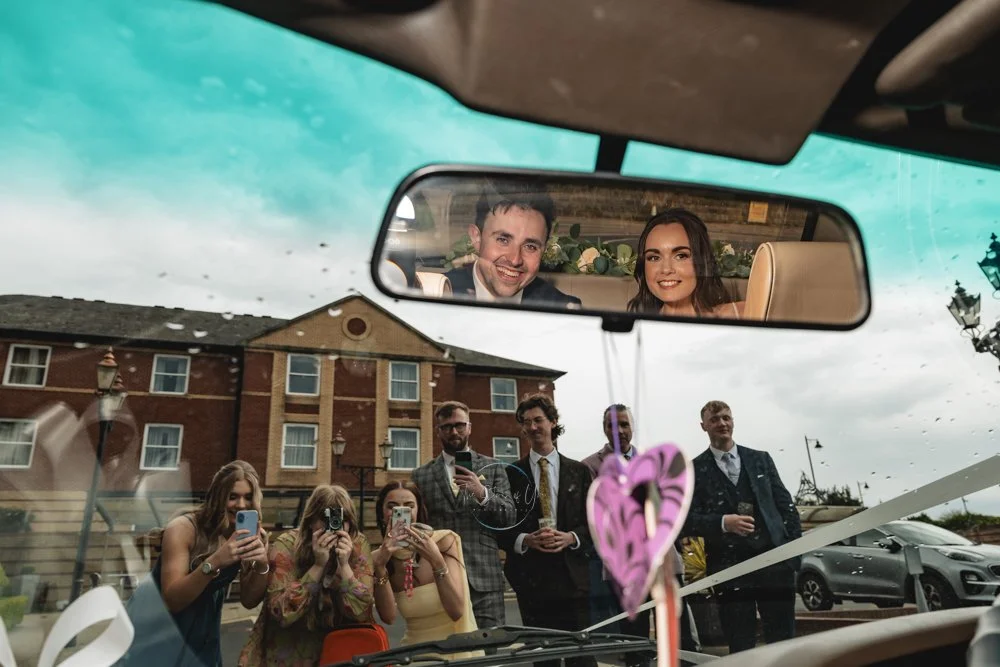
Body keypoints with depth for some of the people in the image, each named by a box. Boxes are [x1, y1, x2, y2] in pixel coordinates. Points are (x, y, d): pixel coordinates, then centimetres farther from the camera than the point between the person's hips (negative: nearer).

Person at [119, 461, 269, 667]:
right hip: (158, 627, -4)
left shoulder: (252, 534, -12)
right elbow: (172, 600, -28)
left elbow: (249, 601, -11)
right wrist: (214, 562, -41)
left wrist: (262, 566, -31)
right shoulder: (183, 528, -24)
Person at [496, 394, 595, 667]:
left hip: (572, 574, 1)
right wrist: (526, 540, -14)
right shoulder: (511, 473, 4)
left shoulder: (578, 471, 8)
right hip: (531, 576, 0)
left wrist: (571, 537, -11)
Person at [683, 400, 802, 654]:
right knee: (741, 647, 4)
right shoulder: (694, 470, 3)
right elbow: (689, 519, -4)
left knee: (783, 640, 8)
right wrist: (723, 522, -21)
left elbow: (786, 505, 11)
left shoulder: (761, 459, 12)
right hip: (730, 569, -2)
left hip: (775, 561, 2)